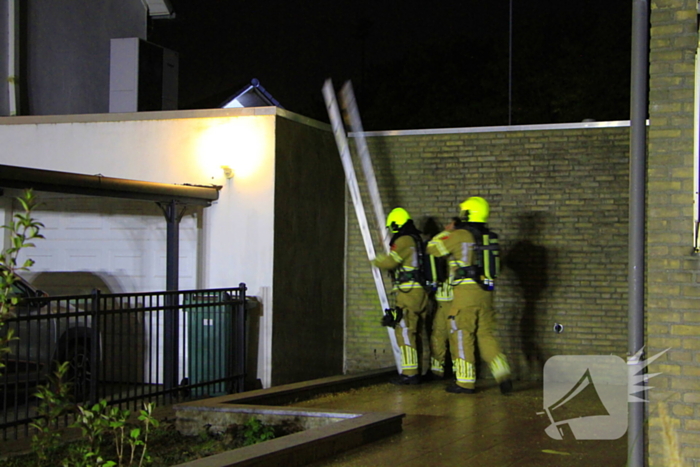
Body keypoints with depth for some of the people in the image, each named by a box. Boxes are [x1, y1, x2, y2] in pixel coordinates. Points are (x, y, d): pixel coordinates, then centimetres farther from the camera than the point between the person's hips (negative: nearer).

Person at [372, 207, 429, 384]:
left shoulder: (404, 240, -10)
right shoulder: (418, 240, 18)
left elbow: (389, 262, -11)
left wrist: (376, 261, 8)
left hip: (408, 292, -9)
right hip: (421, 292, 9)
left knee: (405, 331, -8)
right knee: (414, 333, 14)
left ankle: (410, 373, -11)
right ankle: (415, 371, 19)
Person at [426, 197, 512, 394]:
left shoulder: (459, 235, -7)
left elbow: (433, 248, 3)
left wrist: (446, 231, 18)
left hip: (466, 291, -6)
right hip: (486, 291, 6)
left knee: (462, 336, 2)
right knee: (486, 335, 11)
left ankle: (465, 382, 5)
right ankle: (503, 375, -3)